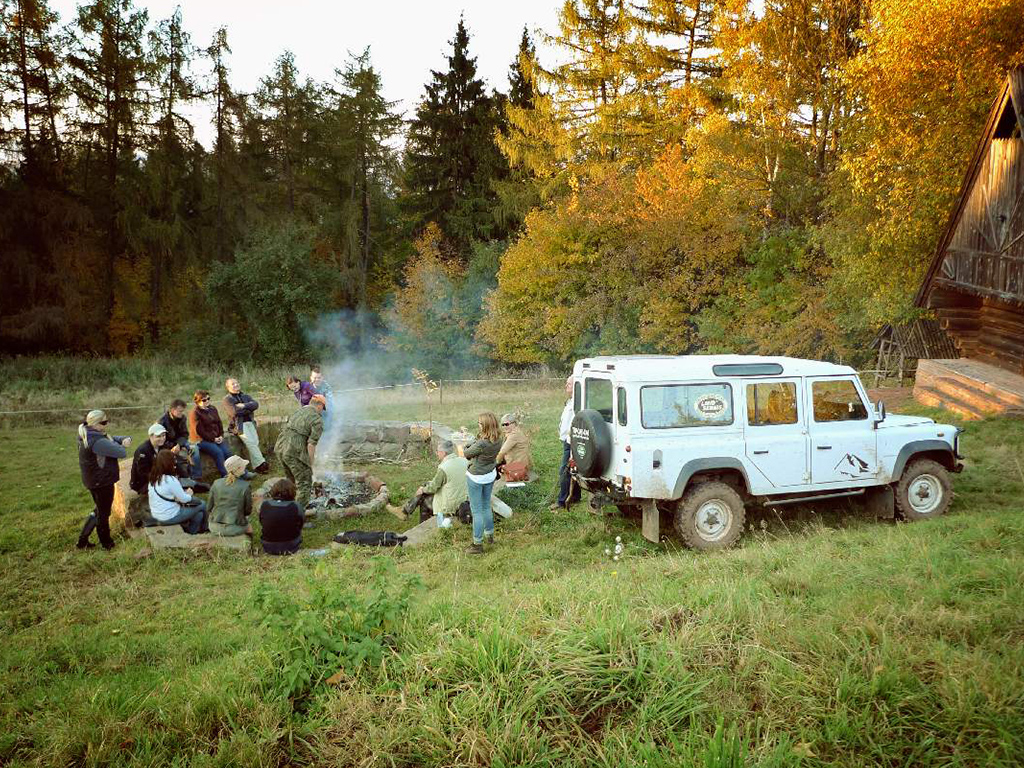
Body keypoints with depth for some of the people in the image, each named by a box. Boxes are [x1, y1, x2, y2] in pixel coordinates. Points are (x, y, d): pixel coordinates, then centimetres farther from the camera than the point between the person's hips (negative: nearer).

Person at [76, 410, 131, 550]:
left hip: (93, 481, 10)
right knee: (103, 513, 9)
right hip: (102, 482, -10)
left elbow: (113, 438, 9)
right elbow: (122, 453, -28)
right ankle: (107, 544, 27)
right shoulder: (98, 441, -29)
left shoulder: (90, 436, 4)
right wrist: (112, 443, -9)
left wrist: (125, 439, -13)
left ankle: (83, 540, 29)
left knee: (99, 509, 26)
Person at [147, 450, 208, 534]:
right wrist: (189, 494, 6)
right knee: (202, 505, 6)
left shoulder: (153, 477, 0)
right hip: (169, 517, -8)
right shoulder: (170, 480, -25)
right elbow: (184, 499, -15)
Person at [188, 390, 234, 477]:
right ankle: (225, 476, -27)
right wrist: (213, 439, -14)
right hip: (202, 440, -6)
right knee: (218, 452, -28)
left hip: (216, 438, 6)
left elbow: (219, 423, 17)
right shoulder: (194, 413, -9)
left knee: (227, 452, -17)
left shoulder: (213, 409, 13)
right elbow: (199, 431, -14)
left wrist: (221, 436, 1)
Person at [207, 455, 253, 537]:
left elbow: (210, 507, 3)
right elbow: (248, 511, -4)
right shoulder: (245, 486, -14)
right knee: (249, 527, 29)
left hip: (214, 527, 3)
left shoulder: (216, 483, -4)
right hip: (234, 529, -3)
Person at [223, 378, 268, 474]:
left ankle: (256, 465, -14)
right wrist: (249, 409, -1)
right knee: (250, 442, -21)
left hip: (250, 422, 5)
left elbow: (256, 404, 3)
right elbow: (234, 412, -13)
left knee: (255, 441, -13)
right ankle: (260, 464, -23)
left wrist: (244, 406, -12)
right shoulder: (227, 399, 4)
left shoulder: (245, 396, 21)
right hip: (238, 424, -5)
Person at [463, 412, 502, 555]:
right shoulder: (498, 441, -9)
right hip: (491, 475, 7)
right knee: (486, 507, 25)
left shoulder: (481, 444, -31)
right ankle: (489, 535, 40)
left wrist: (470, 445, 2)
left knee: (477, 511, 4)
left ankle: (478, 544, 12)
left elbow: (466, 453, -15)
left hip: (476, 478, -7)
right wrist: (475, 443, -5)